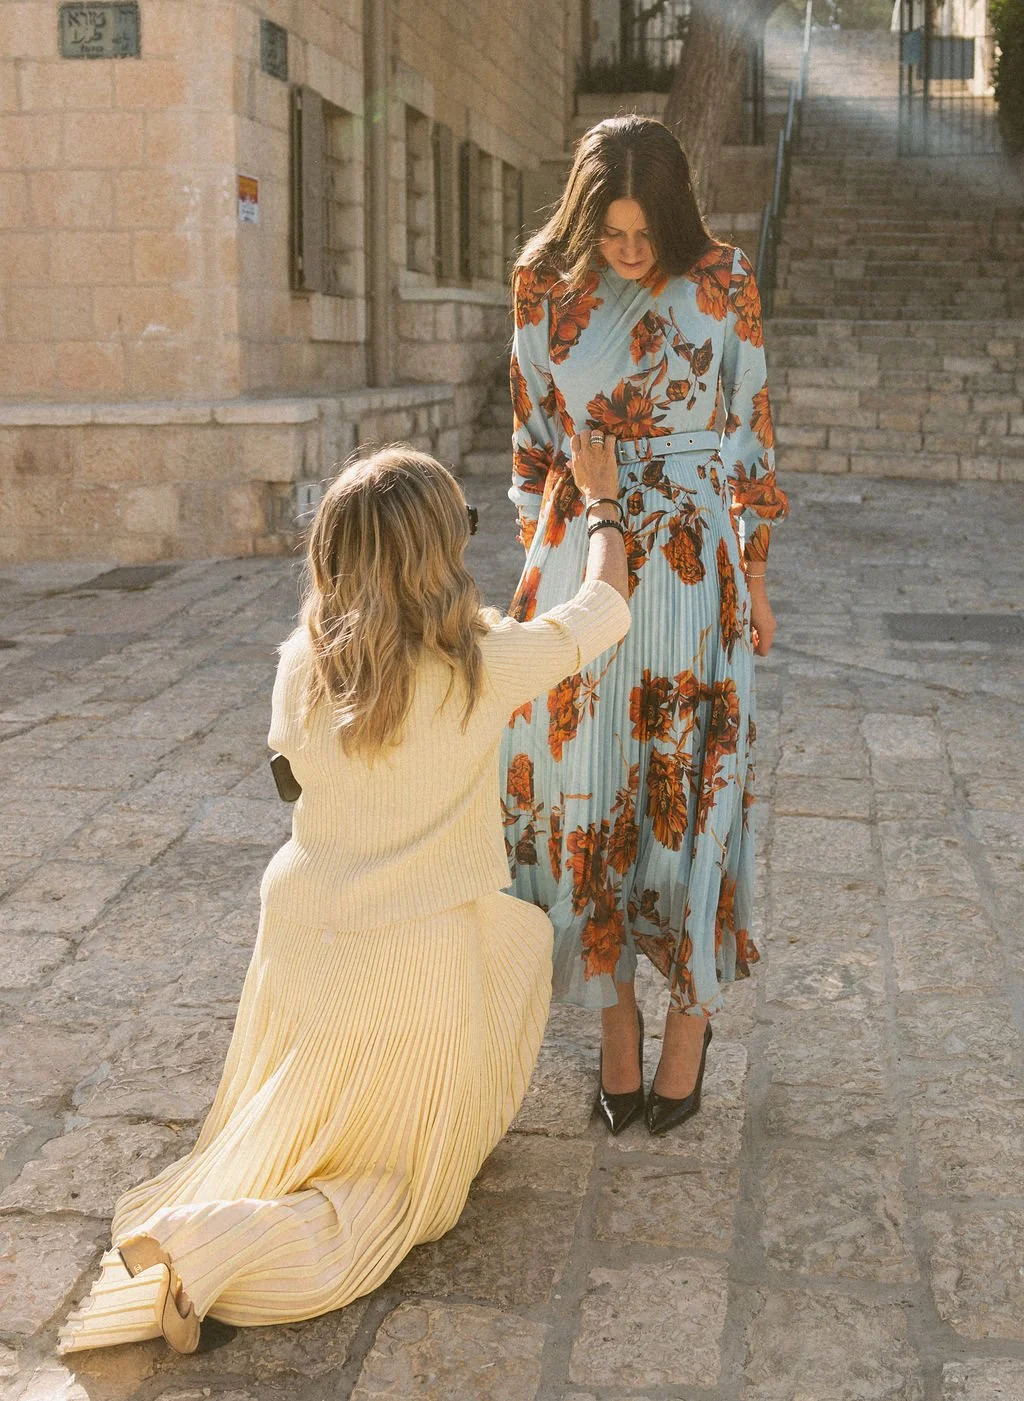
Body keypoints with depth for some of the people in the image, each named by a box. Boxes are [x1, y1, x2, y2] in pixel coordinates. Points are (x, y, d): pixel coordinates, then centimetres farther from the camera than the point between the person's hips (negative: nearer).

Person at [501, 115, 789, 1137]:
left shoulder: (723, 284, -4)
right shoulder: (546, 286, 0)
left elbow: (750, 431, 3)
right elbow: (533, 433, 9)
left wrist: (754, 582, 5)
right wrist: (536, 562, 10)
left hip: (693, 569, -1)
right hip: (579, 567, 2)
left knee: (690, 789, 3)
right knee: (584, 788, 5)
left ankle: (690, 1016, 21)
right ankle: (615, 1011, 22)